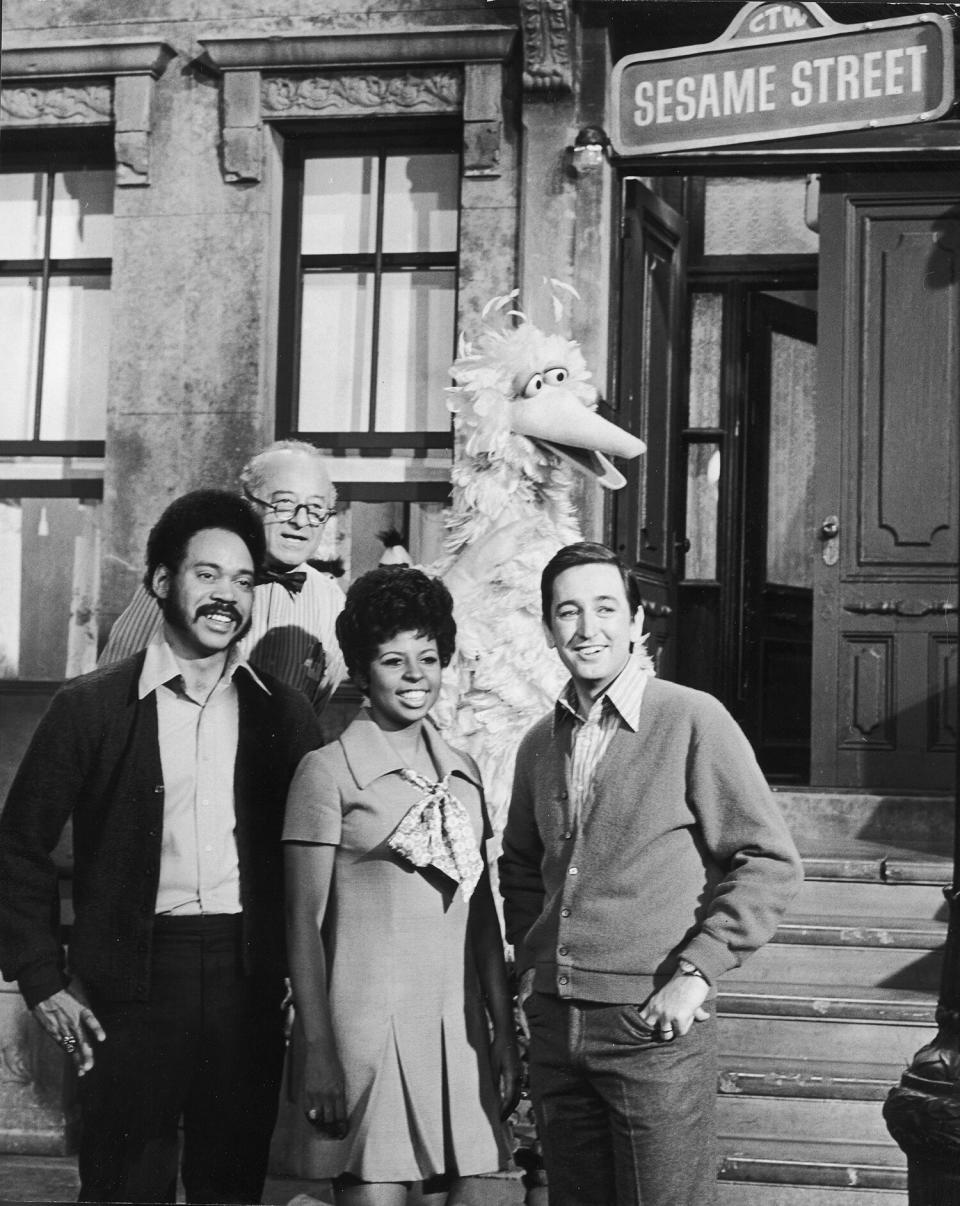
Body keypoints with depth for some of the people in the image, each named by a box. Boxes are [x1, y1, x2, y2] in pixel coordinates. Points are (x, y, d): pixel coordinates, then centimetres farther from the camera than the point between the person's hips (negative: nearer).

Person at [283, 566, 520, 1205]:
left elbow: (482, 915, 14)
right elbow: (306, 923, -5)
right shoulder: (328, 770, -4)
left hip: (456, 1028, 5)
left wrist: (505, 1036, 11)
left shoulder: (462, 772, 12)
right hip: (367, 1026, -5)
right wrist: (317, 1052, -10)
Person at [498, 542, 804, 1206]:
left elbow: (771, 862, -10)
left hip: (653, 1022, -5)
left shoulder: (692, 720, -8)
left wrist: (696, 973, -15)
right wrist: (531, 956, 10)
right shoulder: (541, 743, 10)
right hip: (554, 1021, 6)